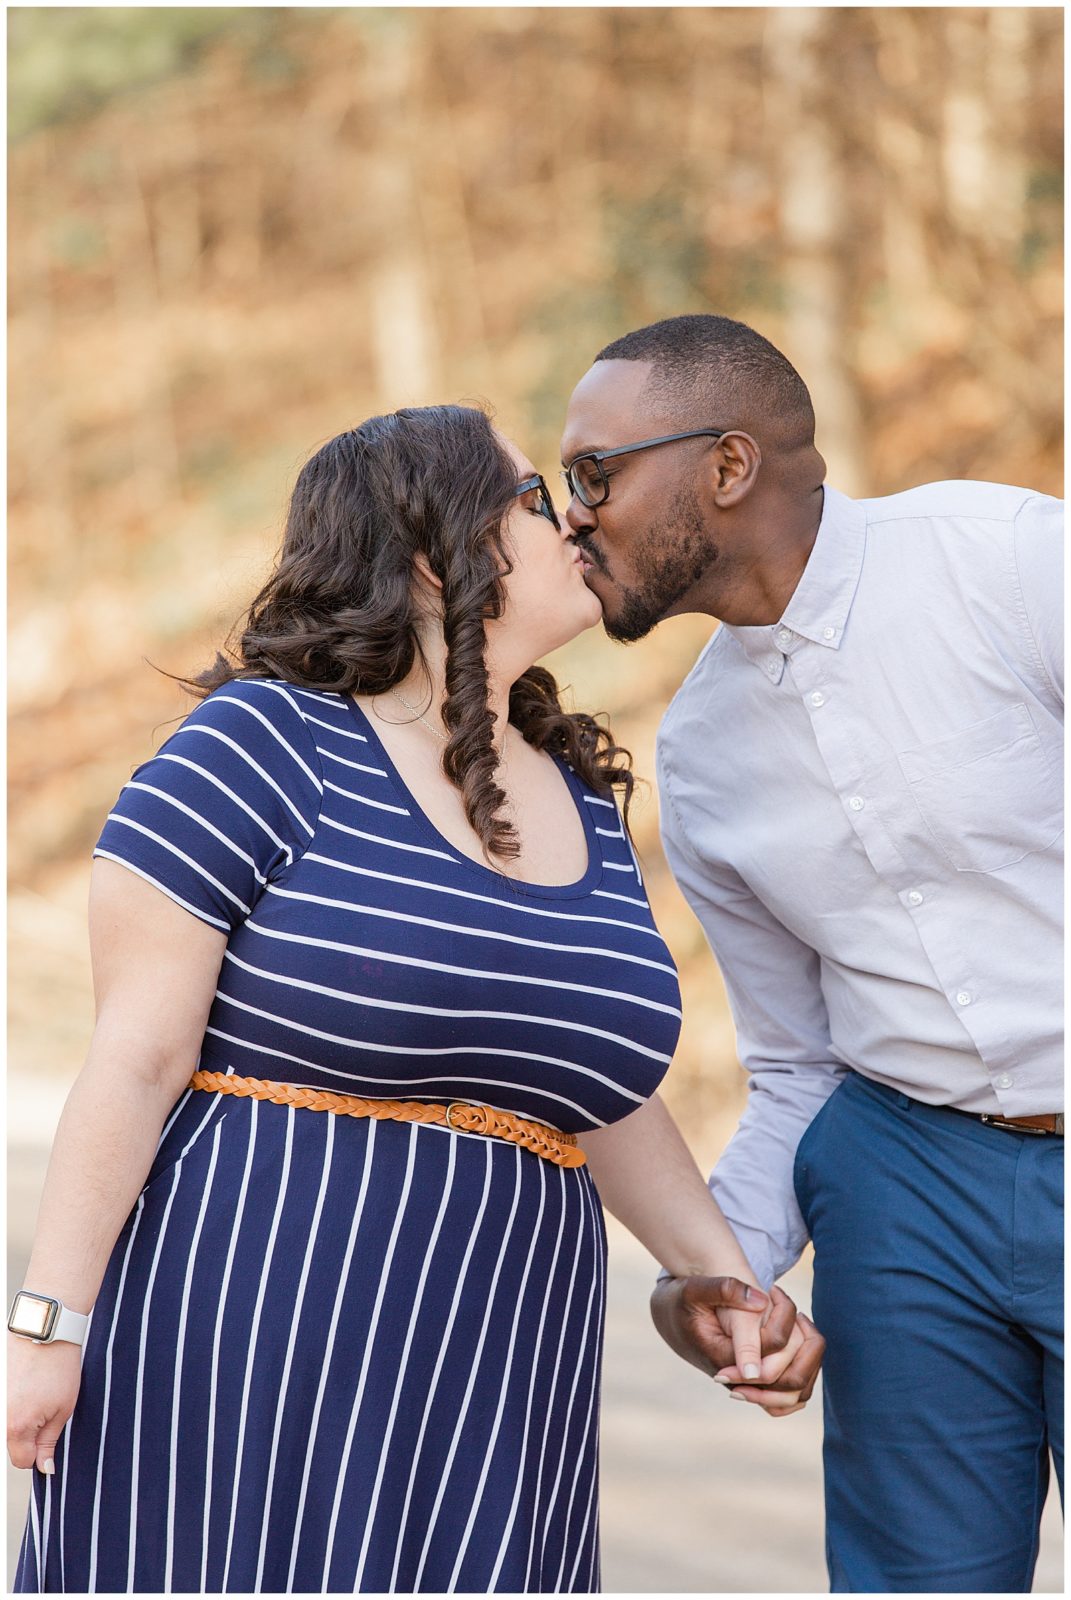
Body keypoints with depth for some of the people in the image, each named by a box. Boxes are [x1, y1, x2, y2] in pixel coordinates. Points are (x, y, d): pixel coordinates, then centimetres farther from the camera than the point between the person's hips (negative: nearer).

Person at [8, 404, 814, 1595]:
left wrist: (721, 1271, 11)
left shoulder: (581, 804, 13)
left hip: (484, 1394, 6)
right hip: (237, 1344, -6)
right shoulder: (268, 744, -7)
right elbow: (136, 1055, -10)